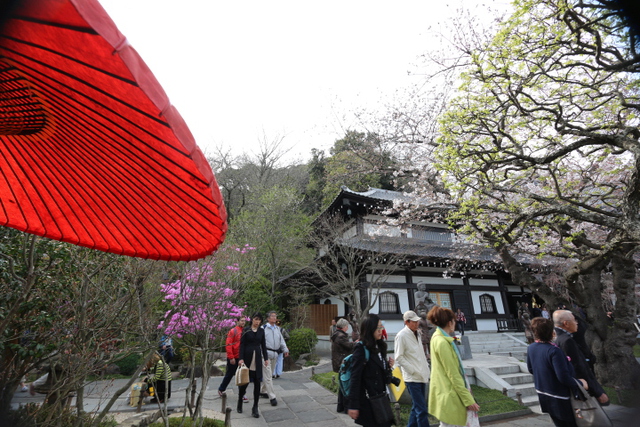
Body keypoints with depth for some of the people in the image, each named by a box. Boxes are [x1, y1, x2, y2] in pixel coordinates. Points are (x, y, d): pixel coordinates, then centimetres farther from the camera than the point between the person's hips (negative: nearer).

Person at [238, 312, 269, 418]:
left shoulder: (261, 331, 6)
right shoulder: (246, 330, -4)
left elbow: (263, 345, 10)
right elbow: (242, 345, -5)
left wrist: (266, 358, 7)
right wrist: (241, 358, -12)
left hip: (258, 358, 3)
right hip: (247, 358, -3)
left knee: (257, 383, 3)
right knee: (245, 381, 5)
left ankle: (255, 408, 13)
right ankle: (240, 401, 33)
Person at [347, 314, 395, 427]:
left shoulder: (379, 347, 9)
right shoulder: (361, 349, -15)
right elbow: (355, 378, -17)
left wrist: (388, 366, -2)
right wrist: (353, 405, -18)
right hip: (367, 401, -7)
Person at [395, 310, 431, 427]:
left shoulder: (416, 334, 12)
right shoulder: (401, 335, -13)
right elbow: (399, 358, -14)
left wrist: (426, 367, 10)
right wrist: (413, 371, -15)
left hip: (422, 376, 8)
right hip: (412, 378, -8)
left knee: (417, 408, 17)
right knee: (421, 409, -6)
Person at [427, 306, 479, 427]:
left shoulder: (438, 338, 8)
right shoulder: (442, 342, -23)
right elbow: (453, 375, -21)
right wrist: (468, 399, -17)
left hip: (446, 392, 10)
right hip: (448, 394, -10)